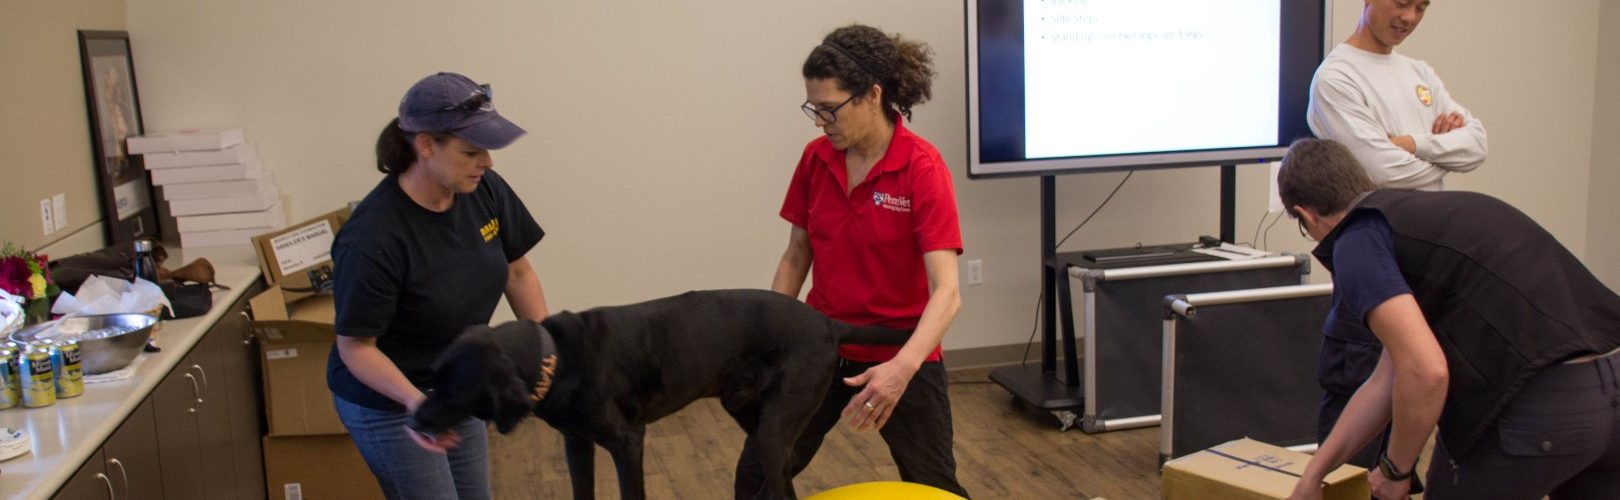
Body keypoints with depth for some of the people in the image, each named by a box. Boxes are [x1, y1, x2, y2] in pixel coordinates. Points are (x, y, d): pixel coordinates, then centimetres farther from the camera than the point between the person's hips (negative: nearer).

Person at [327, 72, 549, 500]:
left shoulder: (485, 191, -14)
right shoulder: (373, 238, -30)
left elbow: (517, 273, 1)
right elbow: (356, 346, -21)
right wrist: (415, 401, -36)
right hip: (387, 403, -6)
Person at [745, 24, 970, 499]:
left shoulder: (922, 167, -21)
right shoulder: (816, 160, -4)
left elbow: (946, 291, -28)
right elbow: (796, 257, 8)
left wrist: (904, 366, -43)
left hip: (899, 355, -4)